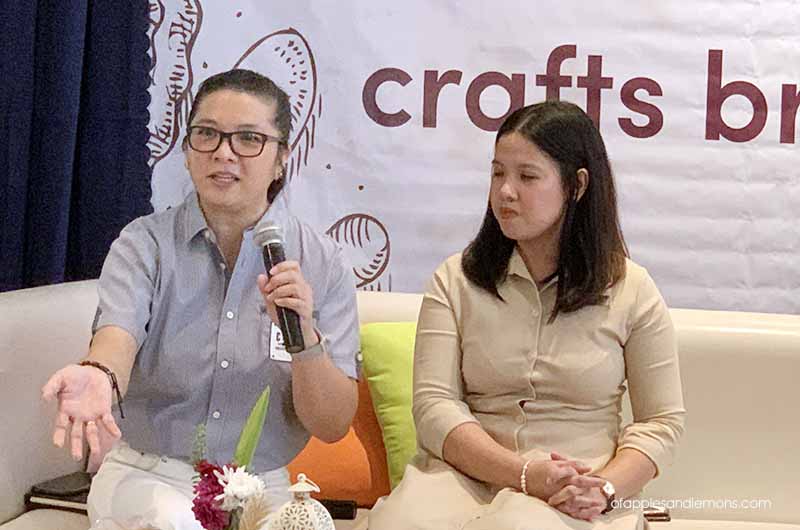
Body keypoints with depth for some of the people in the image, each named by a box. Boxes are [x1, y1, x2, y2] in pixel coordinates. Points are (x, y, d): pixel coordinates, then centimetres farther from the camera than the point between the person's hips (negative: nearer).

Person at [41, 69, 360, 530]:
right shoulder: (144, 244, -2)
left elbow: (333, 426, -4)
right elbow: (119, 335, -22)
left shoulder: (323, 263, -2)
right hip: (146, 475, -2)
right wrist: (98, 375, -45)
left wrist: (305, 337, -22)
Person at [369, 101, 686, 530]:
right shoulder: (456, 280, 6)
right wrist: (524, 474, -16)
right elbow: (434, 405, -3)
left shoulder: (631, 290, 6)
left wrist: (606, 488, -12)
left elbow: (661, 420, 7)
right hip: (466, 474, 1)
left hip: (576, 495, -1)